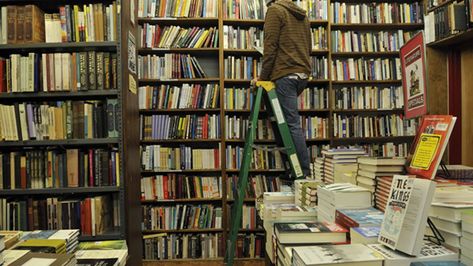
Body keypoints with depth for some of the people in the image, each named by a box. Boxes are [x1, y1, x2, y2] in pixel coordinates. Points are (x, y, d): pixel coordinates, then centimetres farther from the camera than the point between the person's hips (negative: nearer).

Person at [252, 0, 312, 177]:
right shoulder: (302, 15, 22)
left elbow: (270, 47, -9)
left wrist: (263, 76, -4)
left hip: (285, 75, -8)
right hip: (303, 75, 8)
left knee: (293, 123, -7)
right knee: (292, 121, 18)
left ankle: (304, 172, -5)